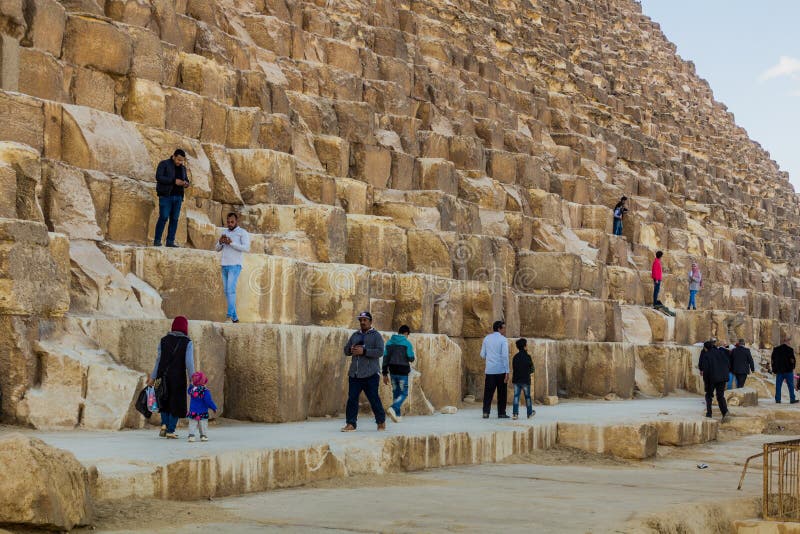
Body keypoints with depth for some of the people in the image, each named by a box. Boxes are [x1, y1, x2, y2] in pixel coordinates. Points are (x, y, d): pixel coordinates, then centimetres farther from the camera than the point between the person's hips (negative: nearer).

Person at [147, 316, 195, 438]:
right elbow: (189, 363, -12)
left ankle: (164, 425, 6)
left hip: (164, 376, 3)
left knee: (165, 401, 22)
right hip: (178, 377, -3)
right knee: (176, 404, 8)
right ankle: (170, 431, 5)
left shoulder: (164, 340, 3)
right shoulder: (187, 343, -6)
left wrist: (153, 377, 5)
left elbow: (159, 360, 1)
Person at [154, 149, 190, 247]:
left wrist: (186, 183, -2)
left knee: (174, 219, 1)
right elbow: (158, 177, -12)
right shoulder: (164, 164, 0)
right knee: (163, 217, -11)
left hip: (178, 197, 6)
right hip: (166, 196, -6)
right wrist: (174, 181, -20)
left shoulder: (183, 168, 19)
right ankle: (157, 240, -5)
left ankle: (170, 241, 5)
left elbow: (186, 179, 24)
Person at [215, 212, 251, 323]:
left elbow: (247, 248, -19)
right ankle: (234, 317, 9)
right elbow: (218, 249, 16)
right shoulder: (225, 232, 15)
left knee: (231, 289, -22)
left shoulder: (243, 233, -6)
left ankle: (230, 312, -30)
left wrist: (231, 243, -23)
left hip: (235, 266, -7)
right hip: (225, 266, 7)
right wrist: (220, 242, -8)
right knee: (227, 292, 5)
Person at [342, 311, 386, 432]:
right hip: (354, 374, 5)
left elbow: (380, 352, -12)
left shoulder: (376, 335, 1)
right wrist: (351, 350, -4)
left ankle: (381, 421, 14)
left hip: (371, 374, -5)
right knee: (352, 398, -2)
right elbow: (346, 350, 19)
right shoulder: (355, 335, 18)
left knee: (374, 398, -2)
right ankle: (351, 424, 1)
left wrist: (364, 351, -19)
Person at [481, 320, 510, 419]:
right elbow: (505, 356, -12)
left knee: (488, 392, 5)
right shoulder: (503, 340, -6)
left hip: (489, 370, 3)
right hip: (501, 370, -3)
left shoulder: (487, 338, 8)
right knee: (502, 392, 6)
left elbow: (482, 355, 11)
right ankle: (501, 413, 8)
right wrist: (507, 372, -11)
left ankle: (486, 412, -4)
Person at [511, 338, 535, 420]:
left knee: (516, 396, 2)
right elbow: (531, 368, -3)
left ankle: (515, 413, -9)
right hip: (525, 379, -3)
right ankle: (530, 413, 22)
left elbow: (513, 367, 9)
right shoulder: (527, 356, -9)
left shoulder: (515, 357, 4)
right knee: (527, 396, 10)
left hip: (516, 379, 3)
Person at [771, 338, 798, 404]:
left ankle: (777, 399, 4)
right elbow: (792, 360, -9)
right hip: (788, 370, -3)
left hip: (779, 370, 3)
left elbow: (773, 360, 10)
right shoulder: (790, 349, -8)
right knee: (791, 385, 4)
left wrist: (774, 369, 15)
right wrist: (792, 367, 8)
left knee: (778, 385, 6)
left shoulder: (776, 349, 6)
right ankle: (792, 399, 4)